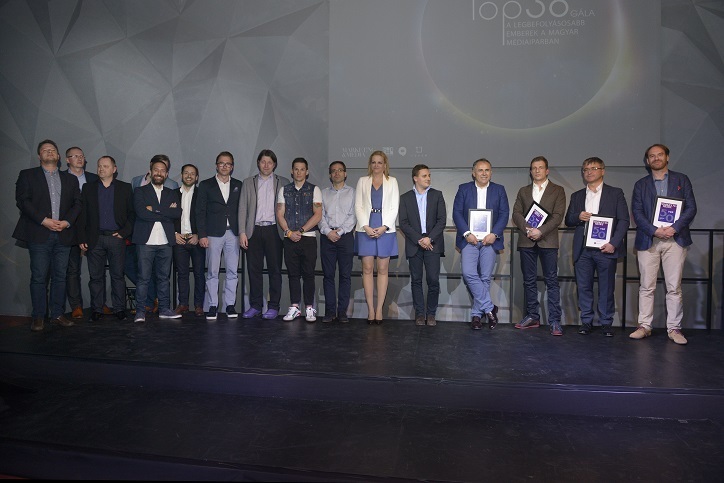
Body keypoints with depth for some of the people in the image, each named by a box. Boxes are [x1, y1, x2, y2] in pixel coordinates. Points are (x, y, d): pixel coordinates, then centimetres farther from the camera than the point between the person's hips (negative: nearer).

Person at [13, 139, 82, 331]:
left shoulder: (70, 179, 17)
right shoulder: (27, 175, 9)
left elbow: (77, 203, 10)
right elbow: (22, 200, -2)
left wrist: (67, 221, -7)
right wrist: (44, 220, -12)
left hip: (63, 234, 3)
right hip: (39, 234, -2)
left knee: (60, 276, 5)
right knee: (39, 277, -2)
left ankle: (57, 314, 12)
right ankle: (38, 317, 6)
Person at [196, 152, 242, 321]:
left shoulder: (239, 185, 12)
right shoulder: (206, 185, 7)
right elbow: (200, 212, 3)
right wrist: (202, 235, -5)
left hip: (233, 234, 2)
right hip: (214, 234, -1)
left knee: (232, 272, 3)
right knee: (212, 272, 1)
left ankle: (230, 305, 11)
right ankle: (212, 306, 7)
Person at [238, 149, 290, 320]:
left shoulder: (283, 182, 8)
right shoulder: (248, 183, 12)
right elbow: (242, 209, 8)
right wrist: (242, 232, -1)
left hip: (274, 231, -2)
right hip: (254, 231, 2)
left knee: (274, 269, 1)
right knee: (254, 269, 5)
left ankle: (273, 307, 8)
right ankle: (255, 306, 14)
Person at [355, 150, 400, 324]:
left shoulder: (392, 182, 10)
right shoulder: (362, 181, 12)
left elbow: (394, 207, 3)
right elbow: (358, 206, 5)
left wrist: (384, 227, -10)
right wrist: (365, 227, -8)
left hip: (385, 230, 0)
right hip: (366, 229, 1)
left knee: (382, 269, 0)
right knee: (367, 269, -1)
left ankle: (379, 308, 5)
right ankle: (370, 308, 5)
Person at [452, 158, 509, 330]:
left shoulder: (499, 190, 10)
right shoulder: (464, 189, 8)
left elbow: (504, 214, 4)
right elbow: (457, 213, 1)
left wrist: (494, 234, -10)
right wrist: (466, 233, -12)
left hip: (489, 239, 1)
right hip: (469, 239, -1)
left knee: (485, 277, 1)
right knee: (469, 274, -16)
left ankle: (476, 314, 12)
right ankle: (489, 308, -4)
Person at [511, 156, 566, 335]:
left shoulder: (557, 191, 8)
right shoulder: (523, 191, 17)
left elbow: (558, 216, -3)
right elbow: (516, 213, 6)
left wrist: (540, 231, -15)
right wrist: (527, 228, -12)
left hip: (548, 241, -3)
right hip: (526, 241, 3)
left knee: (552, 281, -4)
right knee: (529, 281, 7)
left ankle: (554, 320, -1)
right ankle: (532, 317, 16)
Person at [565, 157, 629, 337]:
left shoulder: (616, 193, 7)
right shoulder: (577, 196, 16)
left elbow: (624, 220, 1)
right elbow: (568, 221, 15)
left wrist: (614, 243, -11)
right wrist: (578, 217, -9)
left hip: (606, 248, -2)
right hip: (582, 249, 3)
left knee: (606, 288, 2)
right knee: (583, 287, 3)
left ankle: (606, 323, 12)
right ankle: (586, 321, 13)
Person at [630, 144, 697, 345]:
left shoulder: (681, 180, 12)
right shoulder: (641, 184, 13)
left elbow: (691, 208, 4)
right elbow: (637, 213, 3)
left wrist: (674, 228, -11)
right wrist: (654, 230, -12)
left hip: (675, 240, 0)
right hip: (648, 241, 0)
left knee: (674, 288, 1)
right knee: (646, 287, 1)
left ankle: (674, 328, 8)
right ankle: (644, 326, 7)